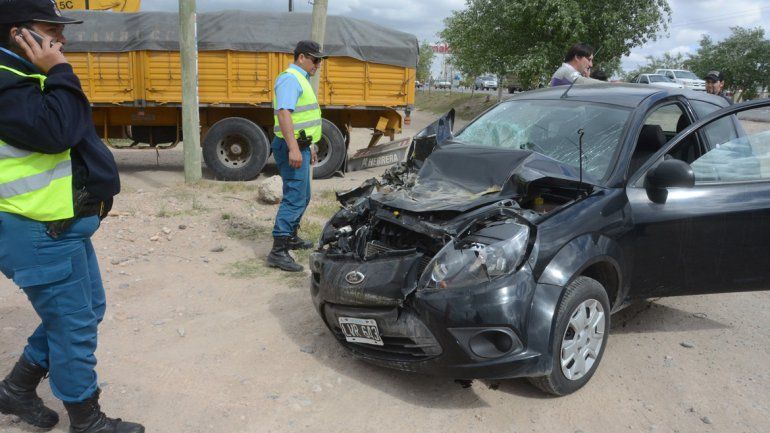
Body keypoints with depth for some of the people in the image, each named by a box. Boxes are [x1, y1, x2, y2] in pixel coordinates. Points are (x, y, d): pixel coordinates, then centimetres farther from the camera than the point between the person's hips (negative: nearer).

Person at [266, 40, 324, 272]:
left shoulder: (300, 79, 20)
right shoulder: (290, 79, -13)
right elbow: (283, 114, -26)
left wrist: (309, 146, 27)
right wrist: (293, 148, -33)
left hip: (300, 146, 11)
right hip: (293, 148, -11)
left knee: (302, 197, 19)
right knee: (294, 198, -14)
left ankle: (291, 237, 33)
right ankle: (278, 251, -13)